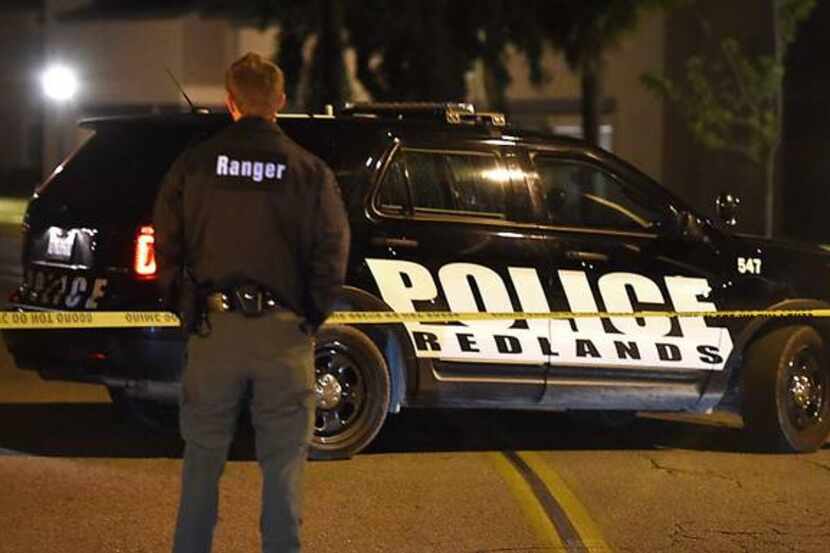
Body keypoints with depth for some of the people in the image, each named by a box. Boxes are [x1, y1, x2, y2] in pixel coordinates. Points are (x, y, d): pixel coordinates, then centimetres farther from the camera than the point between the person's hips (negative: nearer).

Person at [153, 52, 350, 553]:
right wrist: (312, 316, 9)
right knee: (283, 458, 6)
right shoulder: (311, 172, -3)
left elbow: (168, 248, 2)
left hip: (212, 327, 1)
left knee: (204, 454, 12)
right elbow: (333, 255, -3)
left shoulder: (194, 165, 0)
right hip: (284, 331, -1)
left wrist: (188, 306, 13)